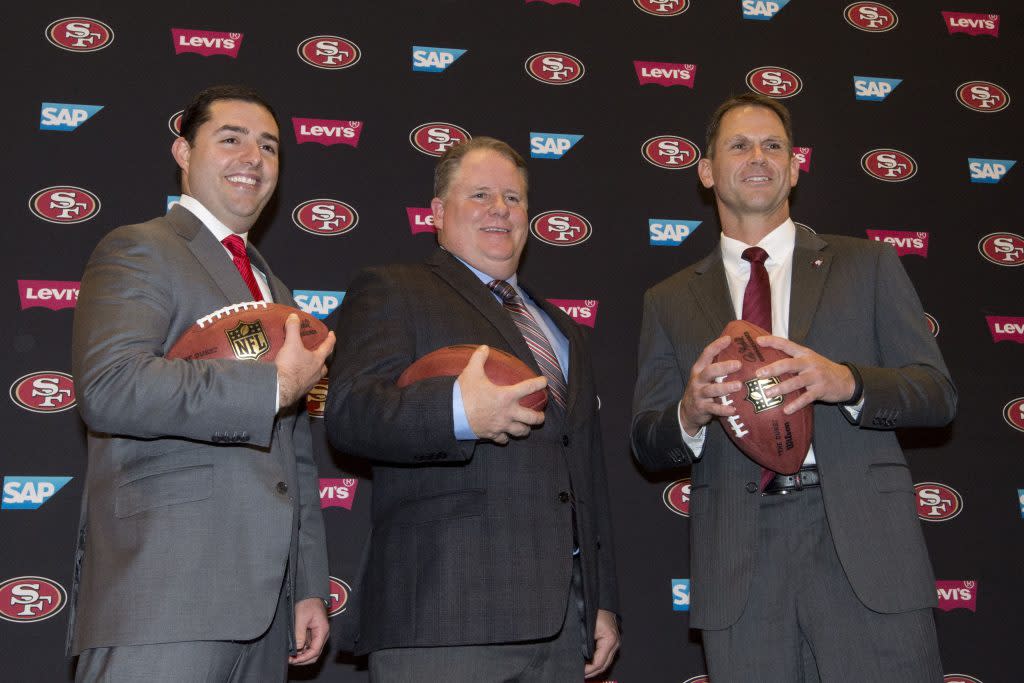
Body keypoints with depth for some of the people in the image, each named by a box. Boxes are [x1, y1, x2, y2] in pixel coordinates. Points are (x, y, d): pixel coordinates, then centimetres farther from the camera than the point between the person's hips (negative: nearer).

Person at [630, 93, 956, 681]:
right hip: (738, 558, 1)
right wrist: (690, 414, -13)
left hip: (864, 542, 0)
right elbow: (647, 445, 11)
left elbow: (938, 394, 4)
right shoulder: (671, 301, 14)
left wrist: (847, 382, -16)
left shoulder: (868, 265, 11)